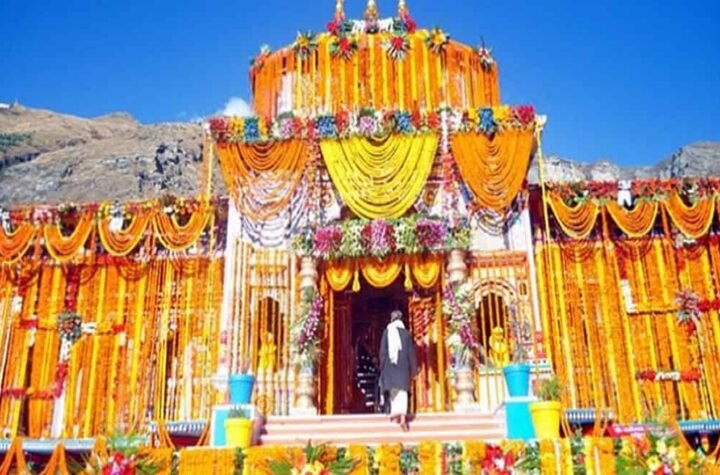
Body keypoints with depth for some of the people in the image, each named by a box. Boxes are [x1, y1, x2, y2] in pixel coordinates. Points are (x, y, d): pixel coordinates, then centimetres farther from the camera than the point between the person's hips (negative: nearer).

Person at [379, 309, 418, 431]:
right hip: (403, 366, -1)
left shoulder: (387, 332, 0)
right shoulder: (406, 333, 1)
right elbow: (411, 352, 3)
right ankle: (402, 416, -19)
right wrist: (413, 369, 10)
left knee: (393, 389, 16)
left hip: (390, 365, 1)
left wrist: (382, 366, 5)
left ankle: (395, 412, 16)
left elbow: (382, 351, -2)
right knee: (402, 391, -4)